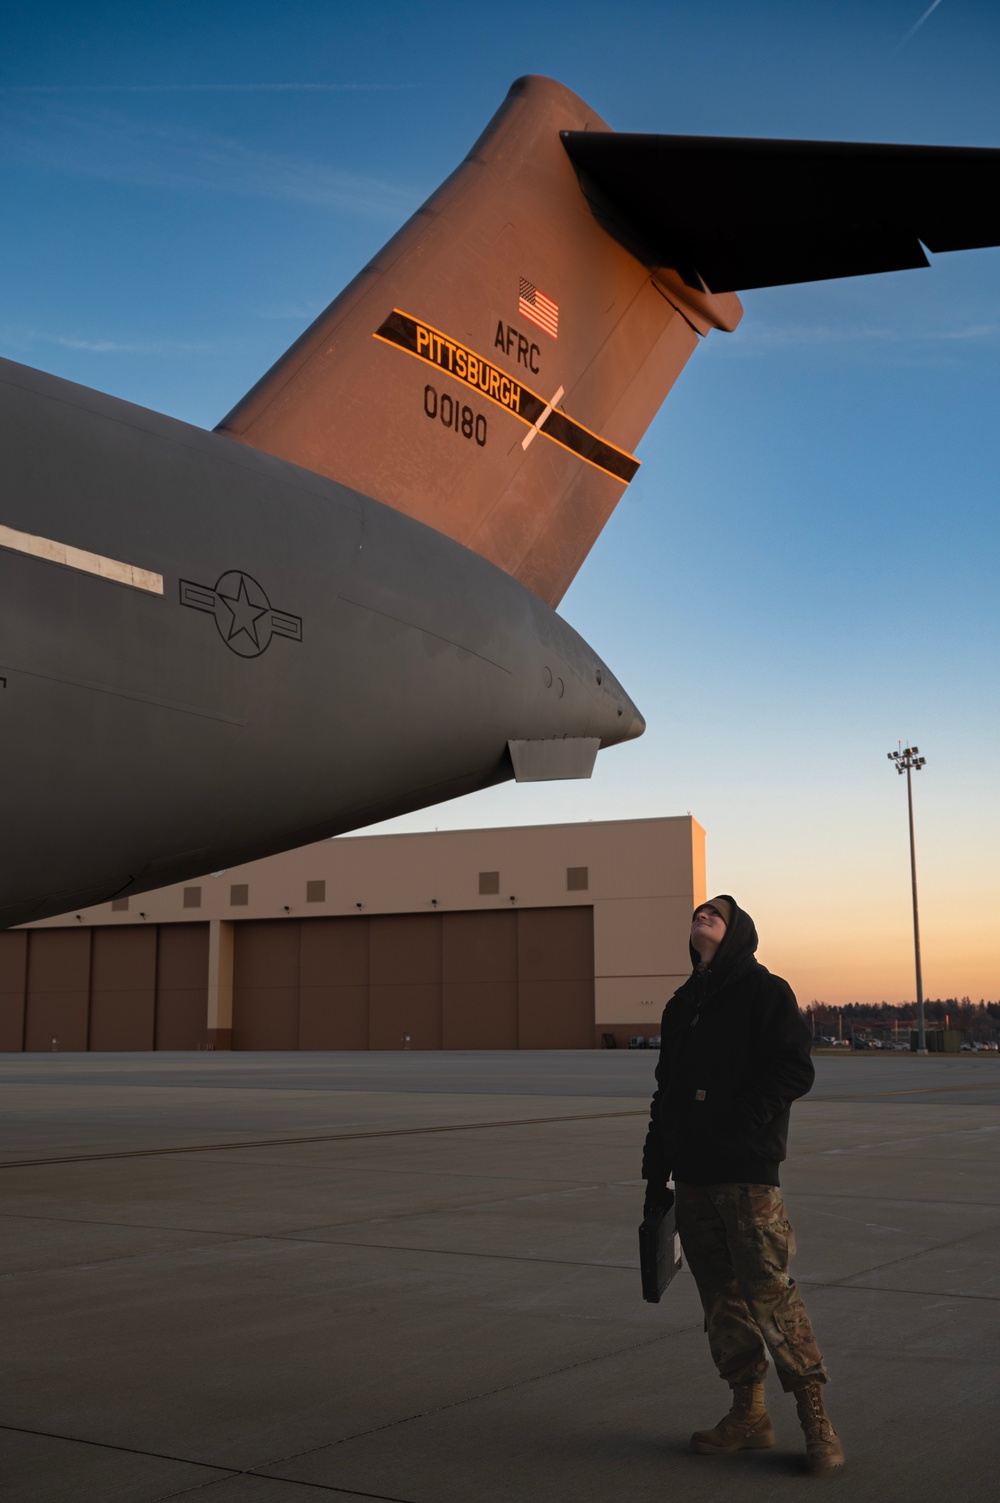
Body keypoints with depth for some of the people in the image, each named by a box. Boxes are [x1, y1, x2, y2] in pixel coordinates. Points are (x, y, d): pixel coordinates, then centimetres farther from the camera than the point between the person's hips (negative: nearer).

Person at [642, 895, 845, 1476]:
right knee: (720, 1296, 9)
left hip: (747, 1170, -7)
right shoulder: (681, 1005, 18)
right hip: (692, 1175, 7)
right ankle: (749, 1414, 19)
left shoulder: (764, 990, -1)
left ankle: (817, 1420, 1)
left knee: (770, 1290, -10)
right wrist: (656, 1174, 18)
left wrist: (738, 1118, -18)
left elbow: (795, 1070, -10)